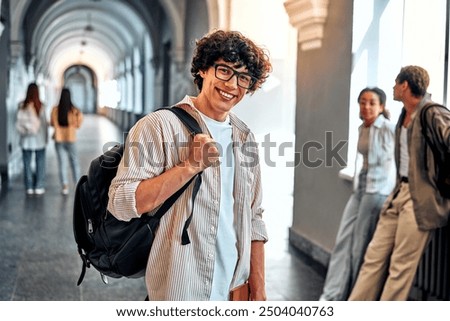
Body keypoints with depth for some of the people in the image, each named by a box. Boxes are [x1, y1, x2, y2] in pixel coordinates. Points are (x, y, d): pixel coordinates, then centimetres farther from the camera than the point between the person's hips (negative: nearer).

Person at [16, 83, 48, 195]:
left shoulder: (22, 106, -6)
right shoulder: (40, 106, -11)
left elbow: (19, 123, -2)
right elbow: (44, 123, -7)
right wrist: (46, 137, 3)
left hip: (26, 140, 1)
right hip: (39, 139, -1)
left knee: (27, 163, 8)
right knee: (40, 164, 8)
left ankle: (29, 187, 10)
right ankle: (39, 187, 9)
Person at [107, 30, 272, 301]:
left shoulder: (245, 138, 8)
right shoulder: (159, 126, -11)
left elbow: (254, 220, 10)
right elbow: (121, 203, -19)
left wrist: (258, 292, 6)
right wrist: (189, 166, -24)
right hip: (180, 291, -5)